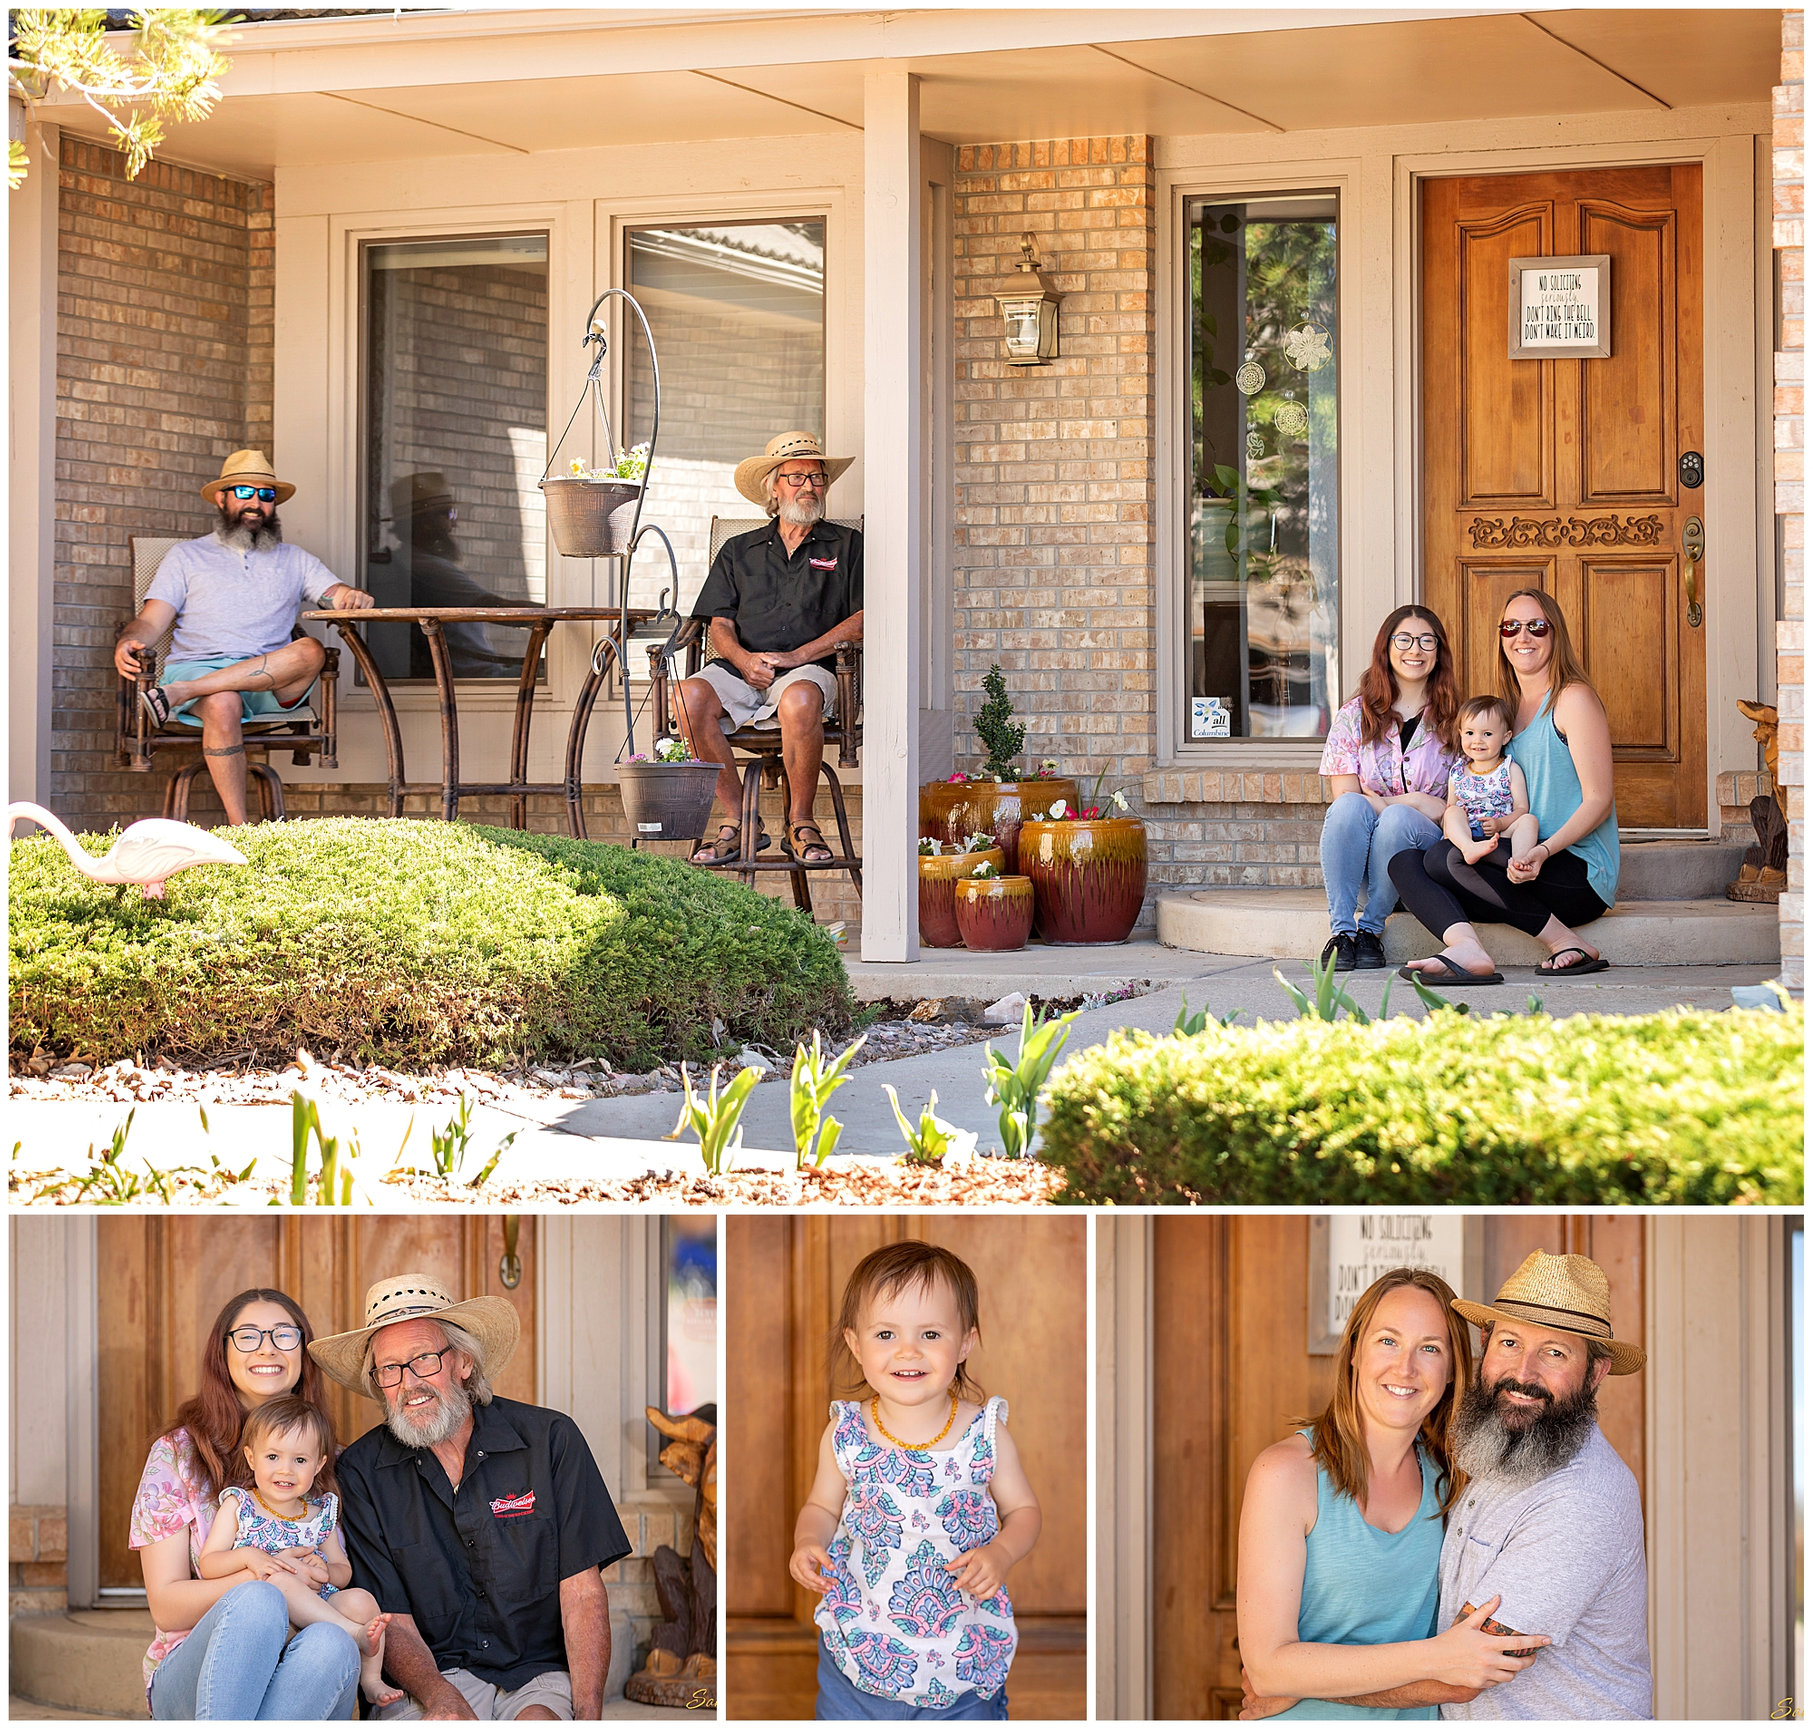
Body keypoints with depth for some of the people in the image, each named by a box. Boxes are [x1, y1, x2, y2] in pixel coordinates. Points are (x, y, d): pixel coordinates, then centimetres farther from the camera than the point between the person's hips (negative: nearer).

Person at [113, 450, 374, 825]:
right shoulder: (187, 556, 21)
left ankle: (180, 693, -36)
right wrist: (126, 644, -14)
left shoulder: (294, 560, 26)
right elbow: (151, 621, 11)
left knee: (311, 651, -32)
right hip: (197, 665, -2)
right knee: (222, 705, -38)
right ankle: (238, 827, -37)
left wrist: (352, 597, -13)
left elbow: (338, 596, 13)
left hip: (272, 685, 2)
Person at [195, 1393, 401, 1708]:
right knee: (279, 1578, -35)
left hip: (317, 1608, 4)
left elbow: (344, 1572, 19)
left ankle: (371, 1680, -12)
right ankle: (355, 1633, -35)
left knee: (360, 1599, -23)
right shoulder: (239, 1505, 6)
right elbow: (206, 1565, -2)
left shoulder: (320, 1513, 15)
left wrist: (326, 1570, -6)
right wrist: (248, 1556, -21)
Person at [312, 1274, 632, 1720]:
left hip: (541, 1671, 0)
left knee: (538, 1721, -34)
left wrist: (588, 1716, -18)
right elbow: (390, 1619, -2)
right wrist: (441, 1698, -23)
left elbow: (581, 1590, -4)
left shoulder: (550, 1439, 0)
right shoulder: (360, 1472, 2)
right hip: (436, 1676, 0)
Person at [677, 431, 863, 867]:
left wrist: (797, 656, -9)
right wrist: (745, 660, -11)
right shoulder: (739, 551, 23)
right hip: (740, 670, 3)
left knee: (800, 700, -40)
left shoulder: (846, 545, 16)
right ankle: (738, 821, -20)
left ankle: (801, 823, -20)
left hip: (808, 668, -3)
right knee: (691, 696, -31)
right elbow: (719, 624, 13)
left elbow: (863, 619, 3)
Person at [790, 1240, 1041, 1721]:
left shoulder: (985, 1434, -11)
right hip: (860, 1641, 1)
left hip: (963, 1648, -1)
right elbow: (823, 1506, 7)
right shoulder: (844, 1435, -8)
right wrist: (807, 1542, -13)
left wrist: (1000, 1554, -18)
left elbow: (1024, 1510, 1)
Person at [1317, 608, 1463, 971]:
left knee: (1398, 818, -35)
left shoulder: (1453, 720, 7)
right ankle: (1341, 930, -28)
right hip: (1358, 855, 1)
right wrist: (1415, 802, -13)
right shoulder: (1355, 715, 8)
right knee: (1350, 807, -33)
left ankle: (1371, 928, -19)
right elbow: (1345, 795, -1)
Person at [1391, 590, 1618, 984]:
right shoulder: (1508, 708, 21)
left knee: (1446, 858, -27)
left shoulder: (1573, 700, -3)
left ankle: (1568, 944, -21)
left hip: (1581, 873, -8)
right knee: (1404, 862, -11)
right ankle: (1467, 949, -38)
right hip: (1522, 863, 8)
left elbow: (1598, 800, -10)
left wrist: (1543, 850, -25)